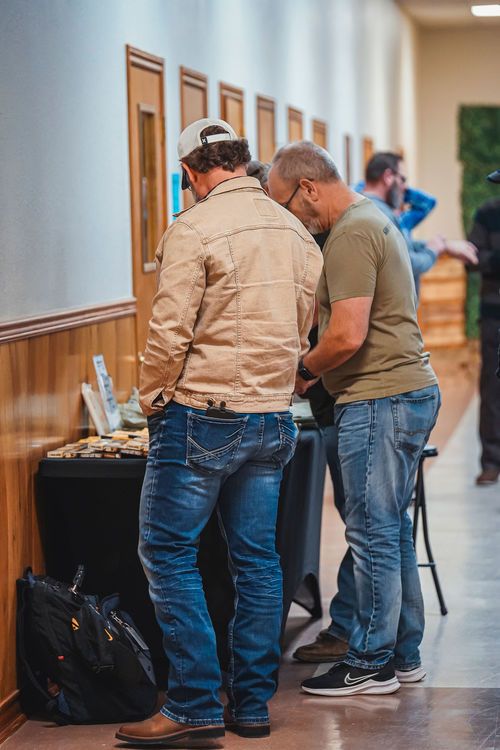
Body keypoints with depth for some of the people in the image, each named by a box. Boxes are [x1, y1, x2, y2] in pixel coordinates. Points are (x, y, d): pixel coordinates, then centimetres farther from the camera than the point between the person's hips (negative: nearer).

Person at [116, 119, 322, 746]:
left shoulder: (194, 230, -12)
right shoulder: (293, 229, 9)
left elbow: (169, 333, -15)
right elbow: (304, 325, 12)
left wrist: (150, 401, 0)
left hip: (203, 415, -7)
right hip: (273, 417, 7)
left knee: (168, 554, 0)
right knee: (256, 559, 11)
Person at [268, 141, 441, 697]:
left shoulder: (351, 235, -16)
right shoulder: (372, 219, 18)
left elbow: (348, 336, -23)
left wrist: (304, 371, -6)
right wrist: (316, 368, 16)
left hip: (379, 399, -11)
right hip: (410, 387, 11)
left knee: (373, 531, -3)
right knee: (389, 528, 15)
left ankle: (371, 663, 4)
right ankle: (402, 652, 22)